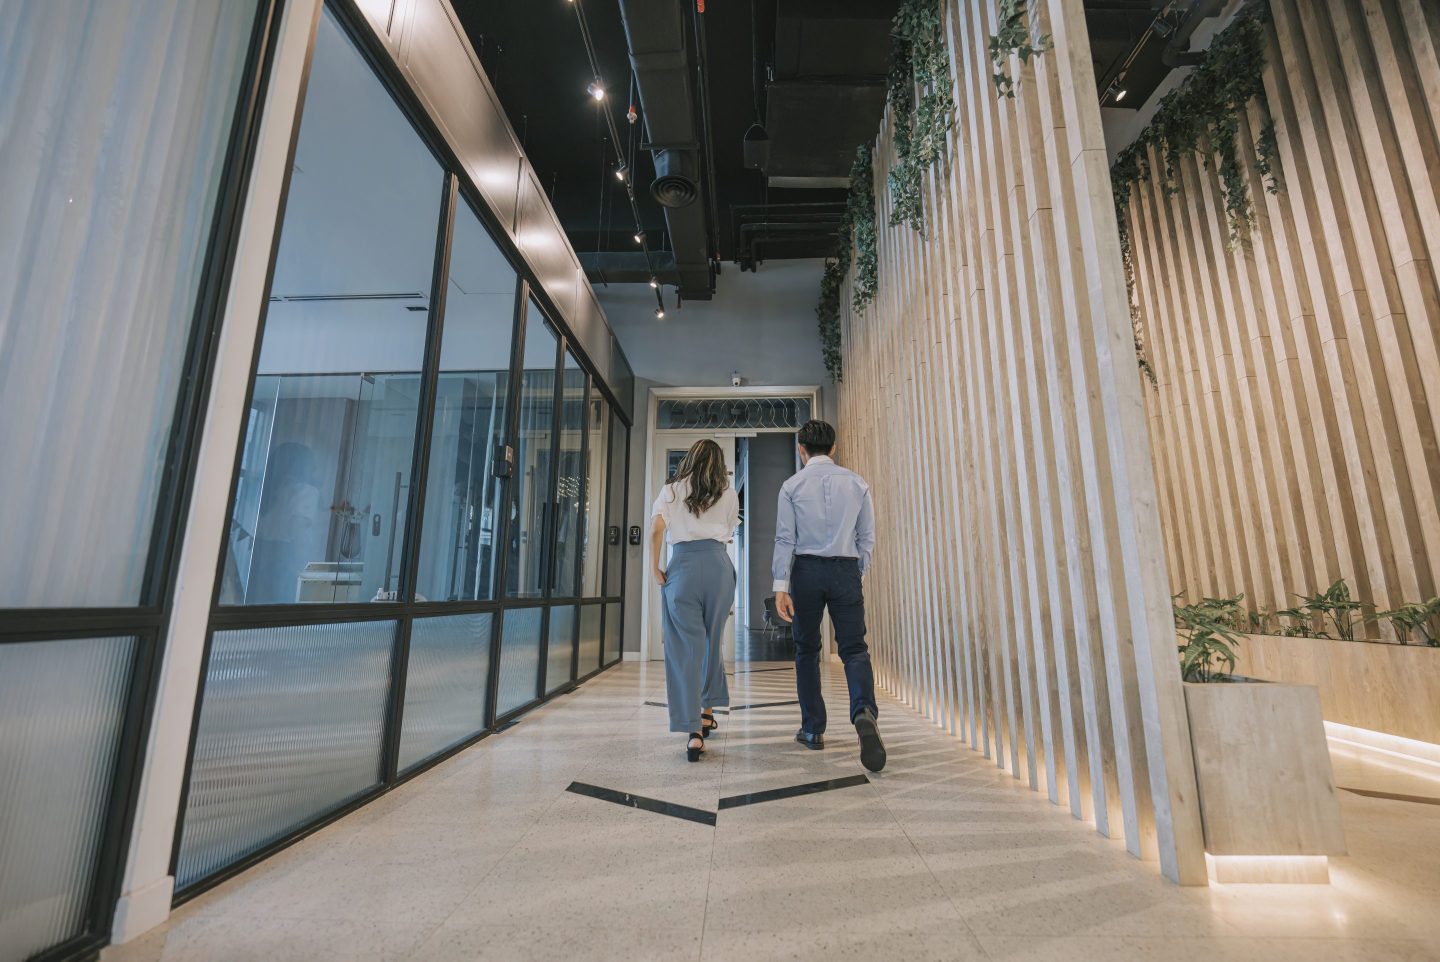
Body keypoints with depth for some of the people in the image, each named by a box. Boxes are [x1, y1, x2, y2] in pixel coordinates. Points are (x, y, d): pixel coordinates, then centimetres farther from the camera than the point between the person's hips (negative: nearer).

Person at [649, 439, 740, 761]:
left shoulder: (670, 491, 10)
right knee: (712, 642, 18)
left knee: (685, 648, 2)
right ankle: (708, 709, 31)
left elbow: (656, 530, -3)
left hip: (682, 565, -1)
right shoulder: (729, 494, 13)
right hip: (719, 565, 1)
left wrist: (655, 568, 5)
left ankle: (694, 731, -1)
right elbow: (729, 532, 16)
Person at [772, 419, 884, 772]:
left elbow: (785, 539, -5)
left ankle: (813, 729, 18)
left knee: (807, 650, 12)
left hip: (806, 570, -1)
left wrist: (780, 586, -5)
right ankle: (865, 712, -22)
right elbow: (867, 537, 6)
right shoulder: (856, 483, 5)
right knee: (854, 647, 4)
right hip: (846, 570, 1)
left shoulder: (792, 486, 0)